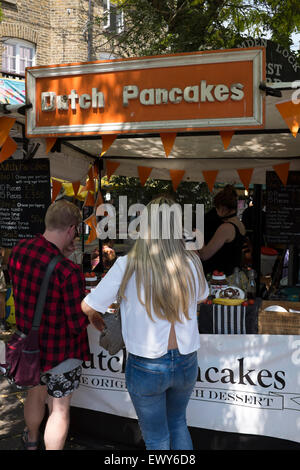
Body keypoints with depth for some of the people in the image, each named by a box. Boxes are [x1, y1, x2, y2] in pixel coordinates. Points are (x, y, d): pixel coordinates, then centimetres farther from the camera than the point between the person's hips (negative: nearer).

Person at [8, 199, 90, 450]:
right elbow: (79, 324, -25)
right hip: (61, 350, -8)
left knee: (36, 392, 31)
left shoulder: (19, 250, -11)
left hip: (29, 343, 8)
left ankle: (32, 441, 56)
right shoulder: (69, 272, -31)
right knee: (59, 410, 12)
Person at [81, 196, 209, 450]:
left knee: (157, 438, 20)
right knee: (178, 422, 31)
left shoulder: (127, 266, -21)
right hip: (186, 363, 3)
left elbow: (88, 308, -11)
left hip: (146, 367, -3)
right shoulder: (192, 263, -11)